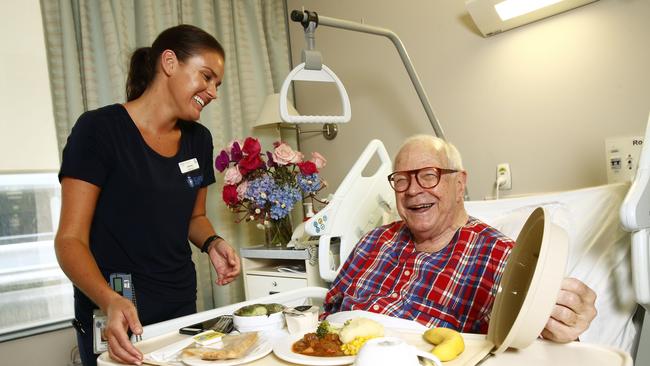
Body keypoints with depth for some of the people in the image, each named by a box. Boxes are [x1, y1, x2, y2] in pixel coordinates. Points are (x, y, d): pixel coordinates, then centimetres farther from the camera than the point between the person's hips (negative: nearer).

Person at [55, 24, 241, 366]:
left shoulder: (199, 139, 2)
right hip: (114, 318, -5)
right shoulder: (98, 129, -14)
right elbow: (71, 240, -16)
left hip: (181, 308, 6)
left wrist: (212, 243, -6)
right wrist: (110, 301, -33)